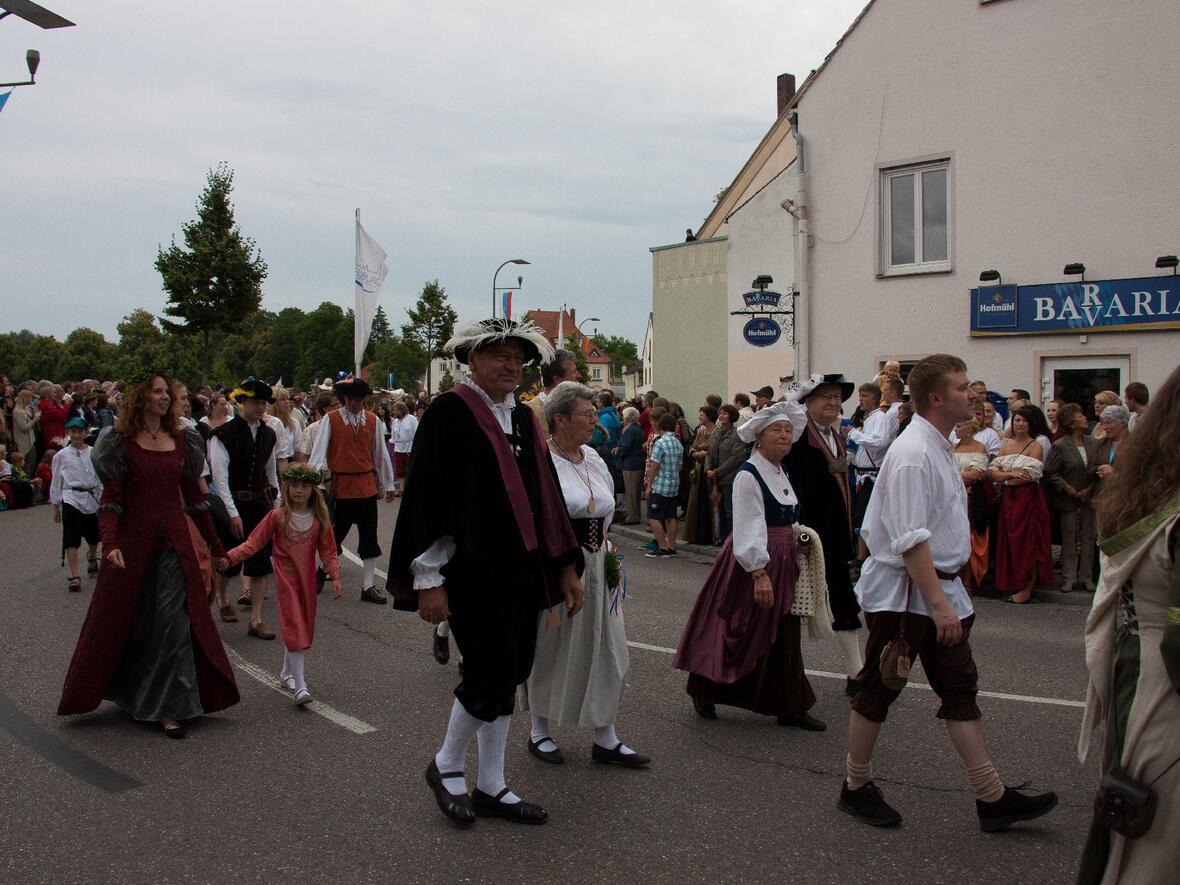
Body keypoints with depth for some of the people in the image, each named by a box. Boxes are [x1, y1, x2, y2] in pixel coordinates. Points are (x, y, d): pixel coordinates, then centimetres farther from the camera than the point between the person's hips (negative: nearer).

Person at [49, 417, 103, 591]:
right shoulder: (61, 456, 0)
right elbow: (56, 481, 6)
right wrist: (55, 506, 7)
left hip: (92, 498, 2)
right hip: (71, 499, -2)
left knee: (93, 536, 17)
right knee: (71, 538, -10)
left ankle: (92, 558, 49)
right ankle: (74, 576, -11)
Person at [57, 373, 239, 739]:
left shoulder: (182, 440, 7)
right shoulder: (121, 441, -4)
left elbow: (193, 495, 12)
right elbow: (111, 499, -9)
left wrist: (216, 547, 14)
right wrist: (109, 544, -25)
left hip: (174, 544, 2)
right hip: (132, 542, -2)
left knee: (174, 623, -2)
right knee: (123, 623, 10)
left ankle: (169, 708, 6)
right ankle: (129, 693, 32)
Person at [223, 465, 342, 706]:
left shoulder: (319, 518, 1)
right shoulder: (277, 516, -7)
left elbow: (328, 550, 6)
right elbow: (254, 542, -7)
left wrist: (335, 577, -1)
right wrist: (230, 557, -18)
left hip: (307, 578, 4)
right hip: (286, 577, -4)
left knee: (304, 625, 12)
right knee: (294, 627, -10)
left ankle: (287, 672, 34)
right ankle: (300, 685, -12)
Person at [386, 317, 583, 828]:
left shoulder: (523, 418, 12)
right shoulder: (449, 413, -9)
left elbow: (546, 495, 16)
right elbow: (424, 497, -12)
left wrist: (565, 566, 14)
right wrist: (428, 580, -15)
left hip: (521, 569, 7)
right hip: (472, 571, -7)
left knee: (507, 676, 11)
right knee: (493, 673, -7)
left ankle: (490, 787, 25)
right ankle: (446, 766, 20)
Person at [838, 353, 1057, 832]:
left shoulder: (937, 448, 11)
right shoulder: (912, 455, -21)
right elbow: (911, 540, -26)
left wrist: (945, 596, 21)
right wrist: (938, 603, -26)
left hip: (939, 585, 10)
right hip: (901, 590, -10)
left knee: (960, 688, 11)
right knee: (878, 689, 5)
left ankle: (991, 797, 18)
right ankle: (856, 788, 22)